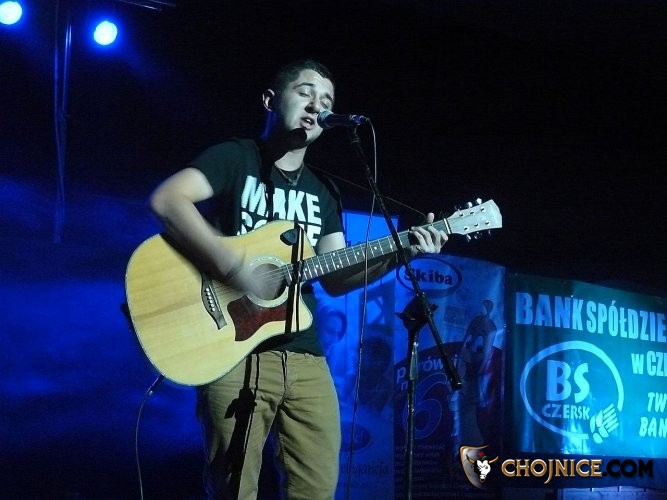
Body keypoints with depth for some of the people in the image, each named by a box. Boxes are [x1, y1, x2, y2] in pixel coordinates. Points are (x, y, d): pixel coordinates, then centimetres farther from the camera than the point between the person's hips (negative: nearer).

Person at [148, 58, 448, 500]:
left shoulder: (323, 190, 18)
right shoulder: (235, 157, 0)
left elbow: (335, 279, 13)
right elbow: (167, 199, -18)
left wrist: (397, 254, -3)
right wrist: (235, 268, -24)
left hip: (304, 355, 6)